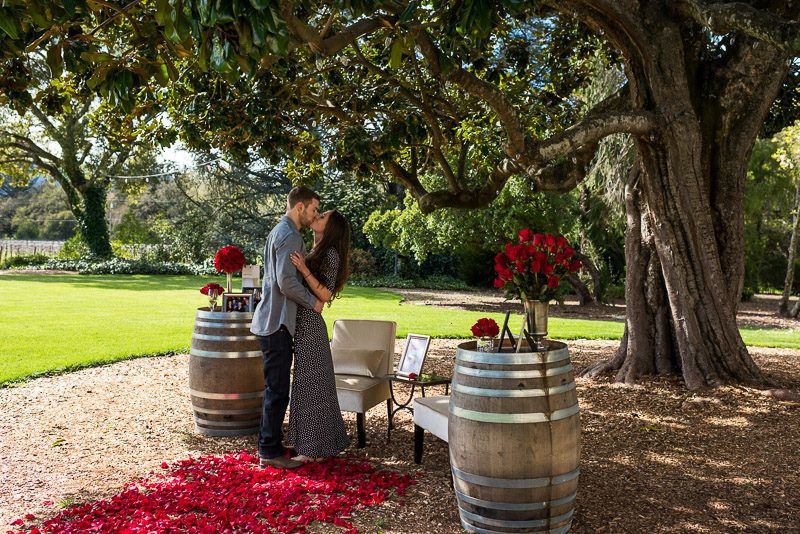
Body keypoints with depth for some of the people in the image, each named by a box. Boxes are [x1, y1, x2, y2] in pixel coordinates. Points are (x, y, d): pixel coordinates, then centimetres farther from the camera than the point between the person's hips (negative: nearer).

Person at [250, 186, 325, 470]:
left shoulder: (279, 232, 19)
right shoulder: (289, 236, -15)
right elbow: (287, 282, -23)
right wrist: (313, 302, -10)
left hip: (273, 321, 11)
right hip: (277, 323, -11)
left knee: (274, 388, 17)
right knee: (278, 389, -4)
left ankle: (268, 444, 27)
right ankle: (270, 451, 4)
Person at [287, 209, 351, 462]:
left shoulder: (330, 254, -11)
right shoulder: (314, 252, 16)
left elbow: (325, 295, -17)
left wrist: (304, 270, -24)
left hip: (309, 325, -9)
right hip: (303, 324, 9)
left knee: (310, 384, -2)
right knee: (316, 385, 14)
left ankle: (314, 450, 8)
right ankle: (325, 445, 23)